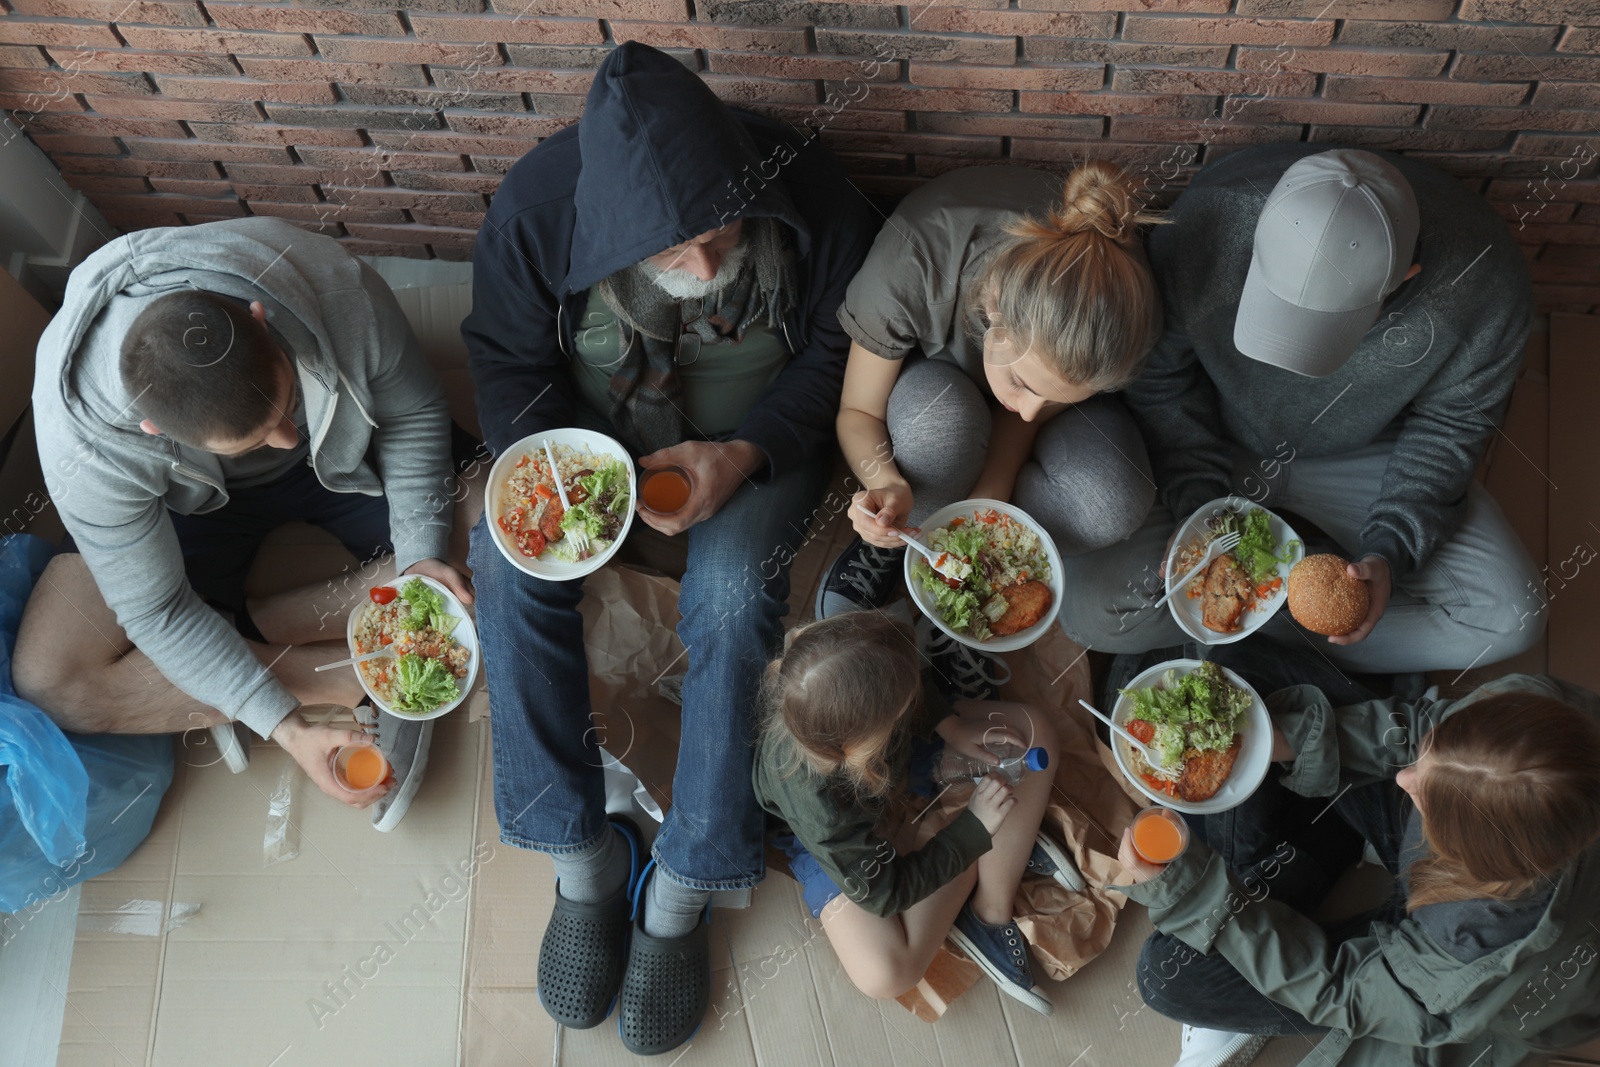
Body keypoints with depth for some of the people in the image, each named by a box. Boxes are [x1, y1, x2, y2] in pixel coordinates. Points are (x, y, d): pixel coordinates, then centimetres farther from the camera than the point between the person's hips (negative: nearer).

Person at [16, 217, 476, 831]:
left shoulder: (339, 291, -36)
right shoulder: (83, 442, -37)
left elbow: (413, 412, -16)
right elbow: (158, 610, -24)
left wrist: (419, 553, -27)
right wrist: (287, 729, -28)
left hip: (345, 455, 2)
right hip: (194, 499, -1)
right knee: (49, 685, -20)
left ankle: (237, 630, -12)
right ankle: (359, 676, -16)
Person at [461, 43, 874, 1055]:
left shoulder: (812, 200, -25)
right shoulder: (538, 206, -24)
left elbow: (835, 349, -10)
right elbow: (509, 359, -7)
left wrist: (745, 454, -25)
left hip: (751, 439, -1)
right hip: (593, 429, 2)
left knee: (735, 591, -30)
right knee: (511, 559, -26)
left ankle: (682, 891, -15)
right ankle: (583, 859, -13)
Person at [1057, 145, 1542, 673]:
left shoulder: (1486, 287, -30)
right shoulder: (1205, 223, -34)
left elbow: (1449, 425, -9)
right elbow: (1161, 380, -14)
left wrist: (1390, 552, -21)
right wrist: (1194, 505, -23)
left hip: (1358, 456, 2)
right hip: (1210, 445, -1)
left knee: (1511, 621, -13)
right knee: (1093, 612, -22)